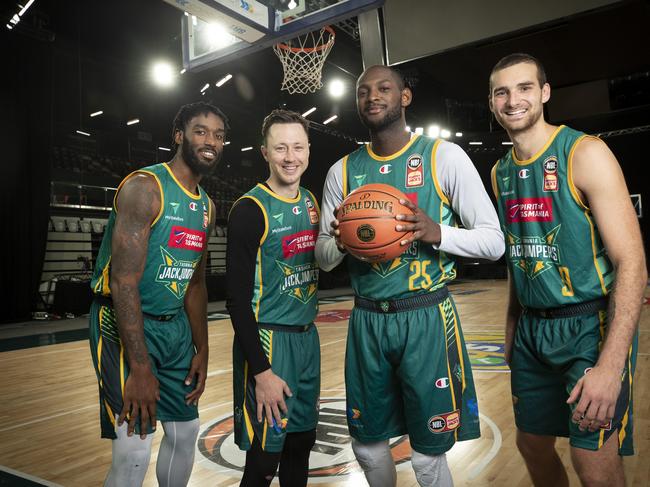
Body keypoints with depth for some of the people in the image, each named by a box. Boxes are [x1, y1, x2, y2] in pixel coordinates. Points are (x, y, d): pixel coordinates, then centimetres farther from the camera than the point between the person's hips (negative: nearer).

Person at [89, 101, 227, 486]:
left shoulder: (206, 206, 9)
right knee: (134, 450, -9)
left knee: (186, 432, 14)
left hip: (175, 325, 8)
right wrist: (139, 368, -24)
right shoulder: (145, 187, -16)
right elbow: (124, 280, -23)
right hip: (123, 322, -8)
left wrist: (202, 351, 10)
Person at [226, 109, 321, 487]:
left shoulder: (312, 202, 8)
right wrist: (261, 371, -19)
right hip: (268, 341, -6)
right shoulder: (250, 210, -13)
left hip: (308, 338, 7)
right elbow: (239, 297, -17)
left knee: (300, 445, 17)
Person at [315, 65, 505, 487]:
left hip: (426, 318, -3)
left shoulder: (443, 155, -4)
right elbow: (324, 259, 10)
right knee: (368, 444, 17)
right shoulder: (343, 171, 7)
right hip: (367, 320, 4)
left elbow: (494, 241, -4)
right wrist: (341, 240, -12)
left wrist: (437, 232, -22)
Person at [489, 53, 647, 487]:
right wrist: (512, 328, 14)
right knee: (532, 445, 16)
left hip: (591, 325, -6)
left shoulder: (585, 153, -13)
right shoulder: (501, 172, 8)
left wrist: (610, 365, -25)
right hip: (532, 329, 6)